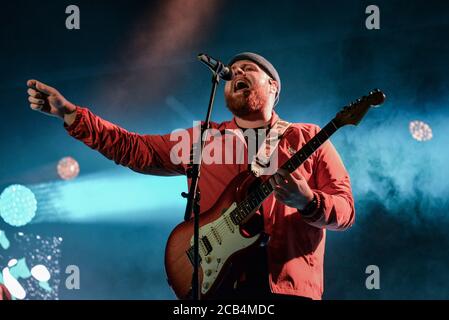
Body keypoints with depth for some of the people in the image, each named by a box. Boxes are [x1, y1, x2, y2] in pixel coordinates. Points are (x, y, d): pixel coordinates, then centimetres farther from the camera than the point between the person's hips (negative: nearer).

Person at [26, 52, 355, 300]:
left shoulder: (309, 138, 10)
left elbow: (345, 208, 4)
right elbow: (135, 149, 12)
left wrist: (308, 202, -18)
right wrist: (69, 113, 5)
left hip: (289, 285, -1)